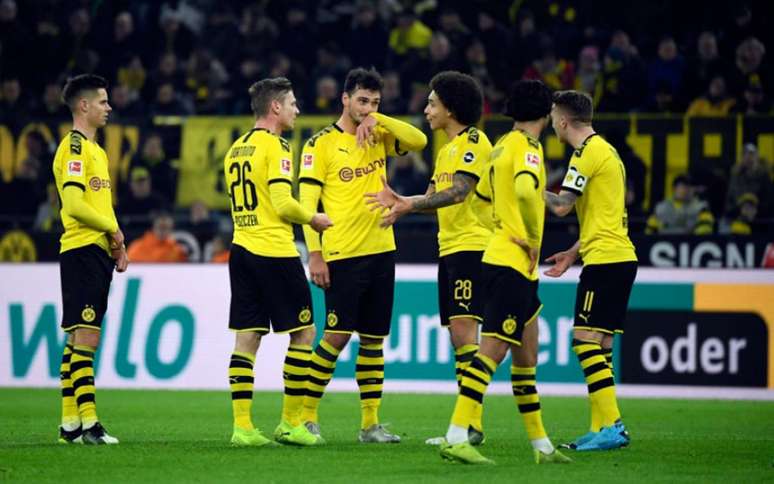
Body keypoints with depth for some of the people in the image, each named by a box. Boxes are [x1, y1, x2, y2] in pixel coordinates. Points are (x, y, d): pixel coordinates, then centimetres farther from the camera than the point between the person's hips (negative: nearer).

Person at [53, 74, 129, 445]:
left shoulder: (96, 150, 20)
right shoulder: (74, 147, -10)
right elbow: (74, 206, -20)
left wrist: (117, 245, 11)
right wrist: (113, 228, -8)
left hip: (98, 252, 10)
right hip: (82, 250, -10)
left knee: (79, 340, 9)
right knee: (85, 337, -12)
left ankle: (70, 423, 11)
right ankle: (88, 423, -14)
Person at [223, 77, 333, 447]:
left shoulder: (235, 149, 14)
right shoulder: (275, 146, -10)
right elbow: (283, 203, -17)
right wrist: (313, 219, 0)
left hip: (241, 248, 8)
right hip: (274, 251, -8)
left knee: (246, 338, 6)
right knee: (304, 331, 3)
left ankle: (242, 426, 2)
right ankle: (290, 423, 3)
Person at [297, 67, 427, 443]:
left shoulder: (378, 138, 11)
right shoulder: (321, 144, -4)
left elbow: (419, 141, -2)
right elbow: (307, 202, -8)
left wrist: (377, 120, -11)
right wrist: (315, 254, -14)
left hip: (381, 252, 5)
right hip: (342, 255, -5)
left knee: (374, 339, 7)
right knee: (337, 335, -8)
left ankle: (370, 423, 11)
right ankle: (306, 416, 2)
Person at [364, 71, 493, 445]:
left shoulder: (473, 141, -8)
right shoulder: (447, 148, 21)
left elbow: (459, 192, -21)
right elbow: (434, 197, 20)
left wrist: (410, 205, -26)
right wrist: (401, 201, 5)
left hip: (471, 246, -10)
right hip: (449, 247, 10)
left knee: (463, 328, -15)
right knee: (457, 335, 7)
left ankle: (472, 424, -17)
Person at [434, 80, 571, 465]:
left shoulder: (504, 146, 16)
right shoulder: (526, 147, -12)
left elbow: (480, 195, 25)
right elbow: (525, 190, -31)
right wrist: (533, 239, -18)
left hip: (507, 261, 10)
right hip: (512, 263, -10)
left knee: (526, 354, 13)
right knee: (492, 350, -13)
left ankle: (541, 444, 19)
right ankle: (456, 437, -18)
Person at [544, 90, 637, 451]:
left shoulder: (588, 153, -11)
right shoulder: (605, 150, 20)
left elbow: (562, 206, -16)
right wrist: (573, 253, 25)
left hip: (604, 258, -10)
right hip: (620, 256, 10)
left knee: (585, 339, -12)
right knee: (599, 343, 10)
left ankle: (612, 426, -17)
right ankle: (602, 428, 9)